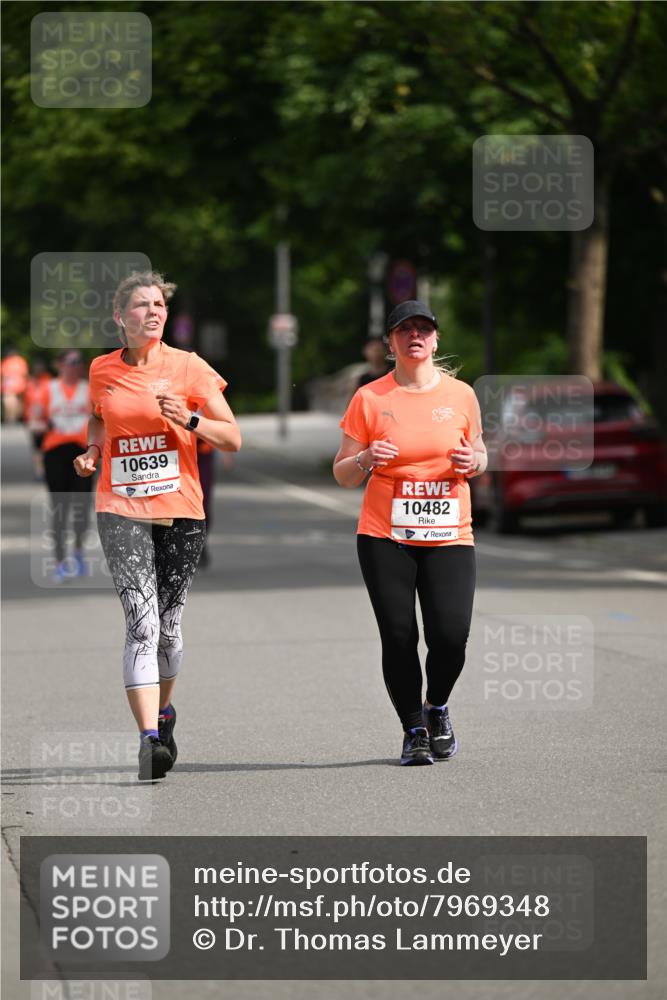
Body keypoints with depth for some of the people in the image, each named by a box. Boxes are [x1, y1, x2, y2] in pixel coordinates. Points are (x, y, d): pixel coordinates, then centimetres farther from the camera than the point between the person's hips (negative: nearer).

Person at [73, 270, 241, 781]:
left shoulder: (190, 367, -1)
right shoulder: (103, 370, 6)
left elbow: (233, 438, -1)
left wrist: (190, 420, -18)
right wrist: (93, 451, 6)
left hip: (181, 509, 0)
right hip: (121, 510, 0)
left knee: (168, 624, 8)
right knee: (141, 623, -15)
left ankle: (163, 710, 36)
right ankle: (150, 739, -21)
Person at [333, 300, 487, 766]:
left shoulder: (460, 394, 6)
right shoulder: (369, 399, 2)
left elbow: (479, 455, 19)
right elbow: (342, 473, 6)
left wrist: (473, 461, -5)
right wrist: (366, 459, -16)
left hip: (449, 535, 1)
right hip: (385, 537, -1)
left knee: (451, 635, -12)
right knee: (398, 638, -5)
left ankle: (437, 708, 19)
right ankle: (413, 731, 13)